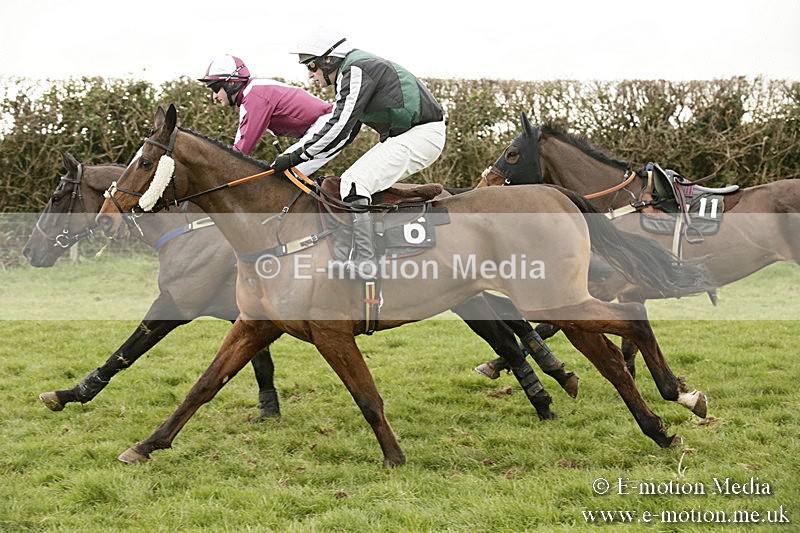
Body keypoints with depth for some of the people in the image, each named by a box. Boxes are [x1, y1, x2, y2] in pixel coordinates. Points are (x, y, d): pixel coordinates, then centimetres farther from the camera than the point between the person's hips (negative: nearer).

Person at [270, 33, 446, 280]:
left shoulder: (357, 71, -15)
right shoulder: (351, 72, 18)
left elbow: (340, 128, -23)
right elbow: (345, 132, 20)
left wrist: (297, 156, -16)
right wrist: (298, 155, 13)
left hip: (420, 136, -11)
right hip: (403, 135, 11)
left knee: (354, 183, -19)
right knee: (352, 180, 15)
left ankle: (365, 264, -20)